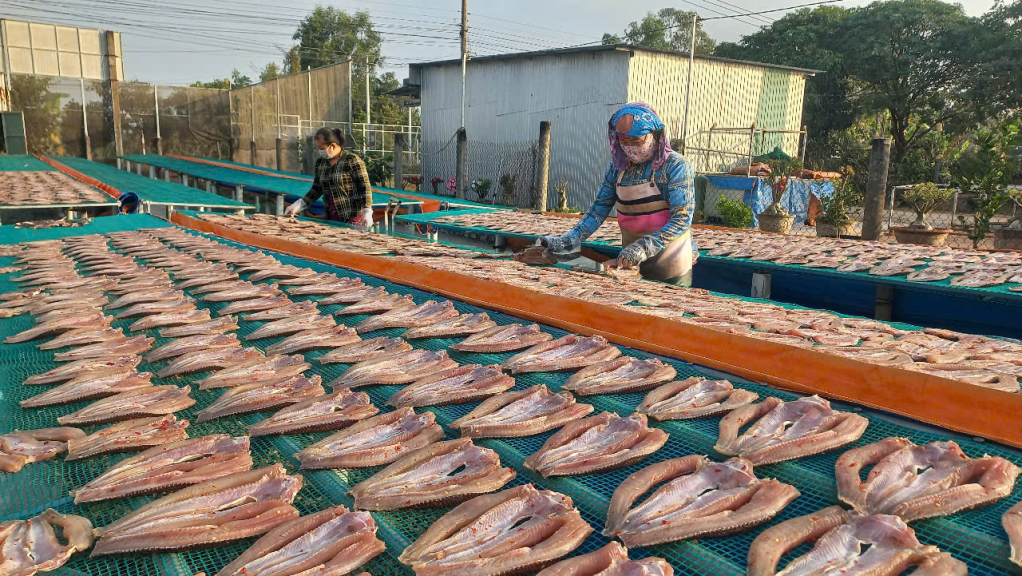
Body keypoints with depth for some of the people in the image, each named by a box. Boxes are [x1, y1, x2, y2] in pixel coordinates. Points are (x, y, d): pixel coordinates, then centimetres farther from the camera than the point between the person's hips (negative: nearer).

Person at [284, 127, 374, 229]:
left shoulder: (352, 161, -7)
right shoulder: (320, 163, 12)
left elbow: (365, 188, -9)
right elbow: (316, 189, 19)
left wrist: (367, 212, -18)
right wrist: (297, 205, 10)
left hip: (353, 219, -6)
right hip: (331, 220, 6)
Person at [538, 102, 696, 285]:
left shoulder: (675, 166, -13)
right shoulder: (618, 167, 3)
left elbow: (682, 219, -20)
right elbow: (599, 210, 5)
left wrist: (644, 247, -31)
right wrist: (568, 241, -8)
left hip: (671, 265, -4)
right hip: (632, 263, 4)